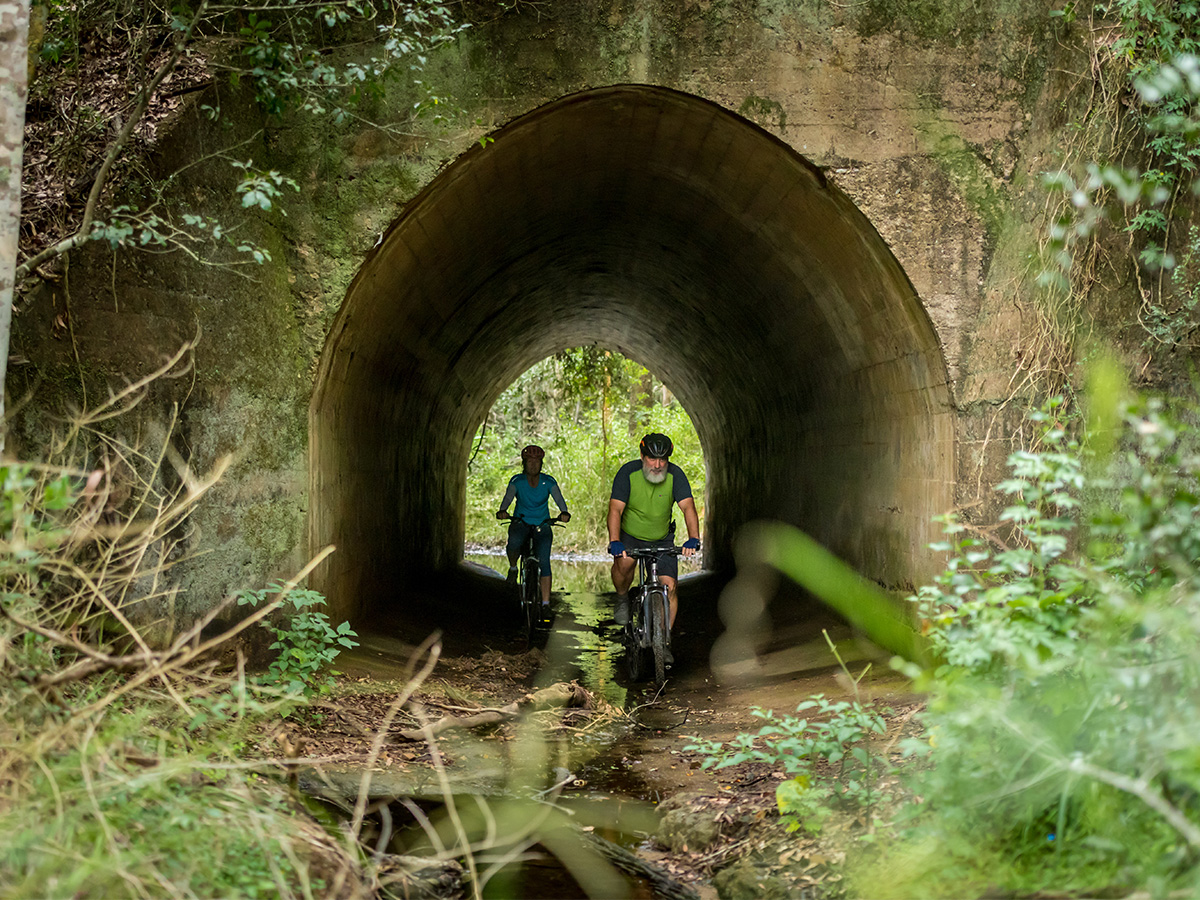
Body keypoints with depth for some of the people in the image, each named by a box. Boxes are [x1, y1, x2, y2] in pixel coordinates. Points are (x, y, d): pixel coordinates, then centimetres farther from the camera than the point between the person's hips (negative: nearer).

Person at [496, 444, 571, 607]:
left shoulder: (548, 482, -8)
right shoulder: (517, 481, -8)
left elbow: (559, 499, -21)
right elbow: (508, 497, -22)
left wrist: (564, 513, -44)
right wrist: (502, 511, -45)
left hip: (542, 526, 1)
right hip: (520, 523, 0)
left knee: (544, 562, -17)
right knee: (514, 542, -34)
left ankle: (546, 604, -15)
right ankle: (513, 568, -1)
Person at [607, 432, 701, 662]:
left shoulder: (675, 475, -17)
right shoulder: (628, 472, -21)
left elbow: (688, 507, -26)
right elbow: (616, 509, -27)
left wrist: (693, 539, -42)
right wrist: (614, 542, -42)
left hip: (662, 539, 1)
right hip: (630, 536, -1)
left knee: (669, 586, -10)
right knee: (624, 563, -31)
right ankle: (622, 599, 2)